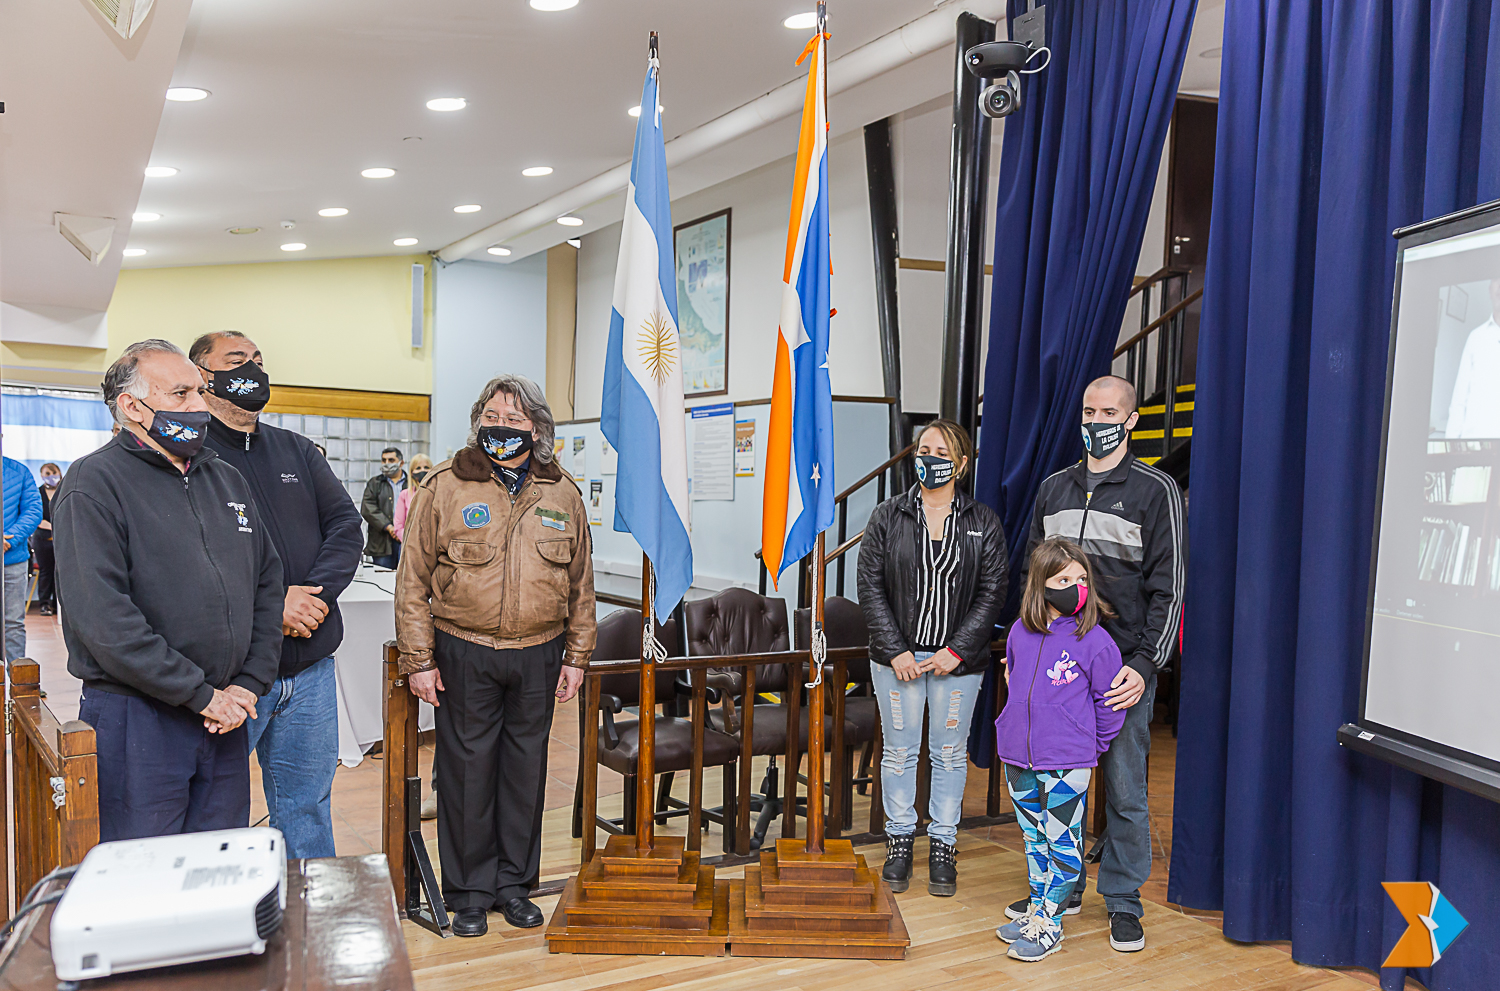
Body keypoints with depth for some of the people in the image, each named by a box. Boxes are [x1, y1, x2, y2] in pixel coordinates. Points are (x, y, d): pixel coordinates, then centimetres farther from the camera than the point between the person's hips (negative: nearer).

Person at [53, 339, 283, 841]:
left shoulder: (228, 480, 13)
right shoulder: (94, 483, -8)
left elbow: (269, 584, 13)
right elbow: (100, 616, -18)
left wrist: (249, 684, 0)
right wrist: (202, 694, -16)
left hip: (226, 720, 6)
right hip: (135, 719, -6)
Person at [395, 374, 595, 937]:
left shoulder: (562, 495, 6)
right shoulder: (444, 488, -2)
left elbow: (580, 585, 11)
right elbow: (413, 580, -1)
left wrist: (576, 657, 8)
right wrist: (418, 660, -5)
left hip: (538, 658, 3)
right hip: (464, 655, -2)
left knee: (526, 769, 11)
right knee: (467, 769, 5)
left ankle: (514, 884, 28)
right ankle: (469, 892, 22)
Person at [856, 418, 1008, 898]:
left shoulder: (983, 523, 1)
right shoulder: (888, 516, 0)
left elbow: (992, 592, -2)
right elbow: (870, 585, -2)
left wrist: (957, 650, -10)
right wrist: (894, 650, -9)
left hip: (958, 659, 0)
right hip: (898, 655, 0)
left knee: (951, 753, 9)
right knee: (899, 750, 8)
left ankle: (943, 845, 24)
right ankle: (899, 840, 24)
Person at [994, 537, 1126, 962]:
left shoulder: (1094, 641, -12)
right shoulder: (1020, 632, 2)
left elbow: (1110, 702, -4)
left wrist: (1091, 746, 0)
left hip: (1067, 765, -5)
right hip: (1018, 757, 5)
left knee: (1062, 842, 5)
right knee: (1034, 838, 18)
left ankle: (1050, 923, 15)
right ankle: (1037, 908, 32)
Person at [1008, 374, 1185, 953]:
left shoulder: (1156, 491, -1)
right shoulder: (1054, 488, 12)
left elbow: (1167, 589, -5)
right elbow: (1033, 577, 18)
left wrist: (1144, 666, -14)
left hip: (1124, 668, -4)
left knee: (1124, 789, 4)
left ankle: (1123, 903, 19)